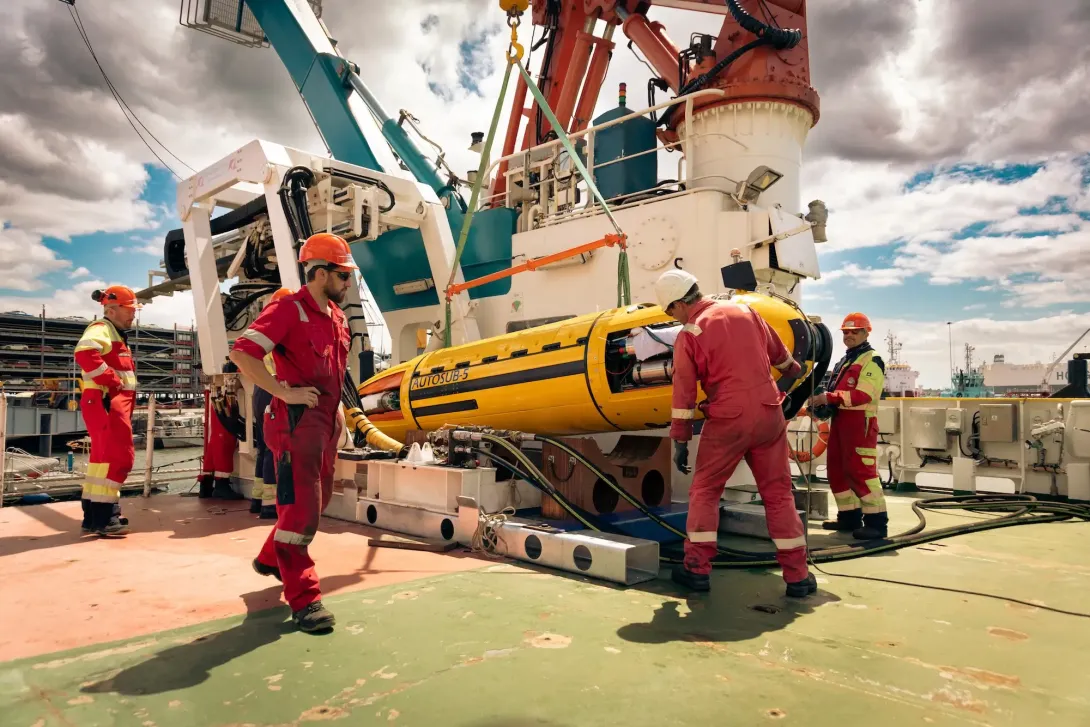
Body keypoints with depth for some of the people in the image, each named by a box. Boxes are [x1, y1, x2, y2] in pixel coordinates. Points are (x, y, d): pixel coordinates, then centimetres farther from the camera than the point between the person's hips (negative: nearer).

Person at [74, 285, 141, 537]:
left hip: (115, 404, 11)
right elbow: (85, 353, -29)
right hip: (105, 402, -11)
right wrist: (112, 382, -23)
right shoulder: (101, 329, -8)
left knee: (105, 456, 13)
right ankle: (103, 517, -14)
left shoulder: (115, 335, 25)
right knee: (118, 455, -15)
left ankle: (94, 516, 20)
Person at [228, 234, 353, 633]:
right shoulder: (288, 309, -12)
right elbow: (241, 353, -21)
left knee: (317, 500, 19)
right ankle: (303, 599, 0)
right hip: (297, 420, -9)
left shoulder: (337, 316, 14)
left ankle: (271, 558, 41)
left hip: (328, 421, 9)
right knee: (300, 506, -7)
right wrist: (285, 392, -23)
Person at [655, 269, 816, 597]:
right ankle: (797, 575, 14)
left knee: (704, 491, 11)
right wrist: (792, 369, 42)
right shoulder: (744, 310, 8)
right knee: (778, 494, 11)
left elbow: (684, 393, -6)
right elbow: (777, 350, 22)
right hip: (769, 414, 4)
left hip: (726, 421, -4)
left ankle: (697, 567, 11)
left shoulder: (689, 335, -6)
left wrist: (680, 441, 0)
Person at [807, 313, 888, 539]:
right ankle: (849, 516, 18)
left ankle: (876, 521, -5)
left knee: (860, 471, -11)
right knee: (837, 470, 10)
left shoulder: (872, 360, -6)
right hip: (839, 419, 10)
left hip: (860, 421, -9)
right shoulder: (844, 361, 23)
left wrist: (829, 397, -21)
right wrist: (822, 402, 10)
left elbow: (863, 395, -18)